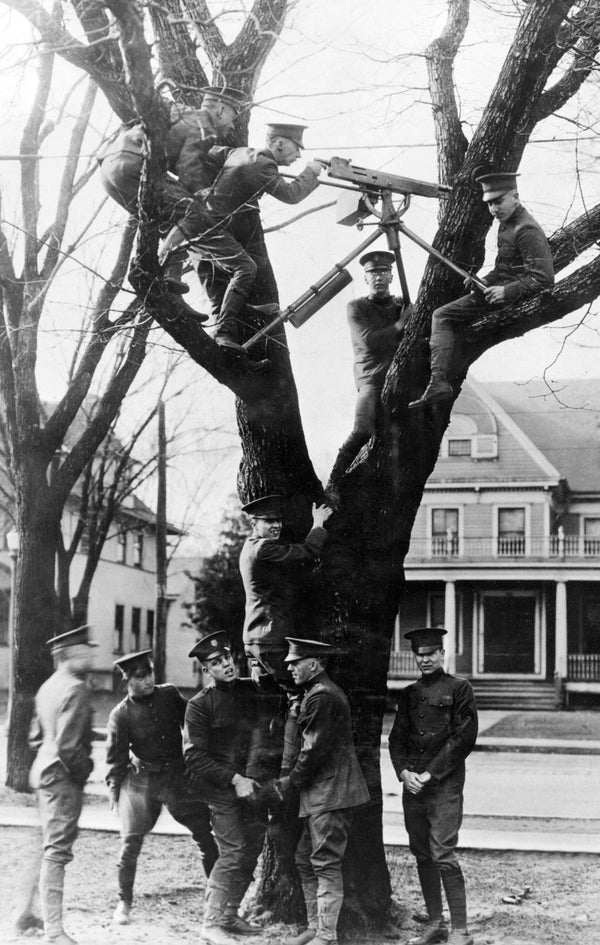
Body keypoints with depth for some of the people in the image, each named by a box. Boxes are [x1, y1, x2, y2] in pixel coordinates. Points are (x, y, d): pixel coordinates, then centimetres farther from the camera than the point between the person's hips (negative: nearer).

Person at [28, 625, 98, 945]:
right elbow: (68, 745, -24)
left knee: (49, 845, 19)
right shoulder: (76, 689, -18)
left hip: (43, 772, 10)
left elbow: (36, 736, 19)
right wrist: (84, 770, -10)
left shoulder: (49, 686, 12)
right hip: (62, 777, -10)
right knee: (57, 849, -7)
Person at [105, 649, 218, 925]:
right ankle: (124, 903, 10)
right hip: (141, 780, -2)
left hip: (178, 776, 3)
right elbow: (116, 757, -1)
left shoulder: (170, 695, 1)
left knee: (205, 835, 2)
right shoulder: (121, 714, -7)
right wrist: (115, 789, -8)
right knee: (130, 842, -6)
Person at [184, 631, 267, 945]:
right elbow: (195, 756, -11)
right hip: (218, 787, -6)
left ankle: (230, 916, 22)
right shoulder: (199, 705, -8)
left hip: (250, 784, 6)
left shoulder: (251, 690, 6)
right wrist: (234, 779, -18)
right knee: (233, 851, -12)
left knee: (252, 849, 8)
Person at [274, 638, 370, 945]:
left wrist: (289, 784, -7)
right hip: (322, 792, 11)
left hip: (330, 791, -11)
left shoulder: (321, 696, -16)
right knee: (305, 859, 14)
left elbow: (314, 750, -18)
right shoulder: (321, 692, 18)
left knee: (326, 863, -6)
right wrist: (289, 779, 14)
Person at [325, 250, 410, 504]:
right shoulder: (357, 307, 8)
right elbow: (368, 340, -7)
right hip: (372, 378, -5)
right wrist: (399, 326, -5)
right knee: (363, 431, -24)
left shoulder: (402, 305, 20)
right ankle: (333, 486, -20)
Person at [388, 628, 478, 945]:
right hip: (412, 784, 6)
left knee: (443, 855, -11)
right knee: (422, 855, 9)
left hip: (445, 784, -6)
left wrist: (431, 773, -12)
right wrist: (404, 771, -5)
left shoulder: (459, 689, -1)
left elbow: (465, 737, -7)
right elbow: (396, 737, 13)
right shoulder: (409, 694, 15)